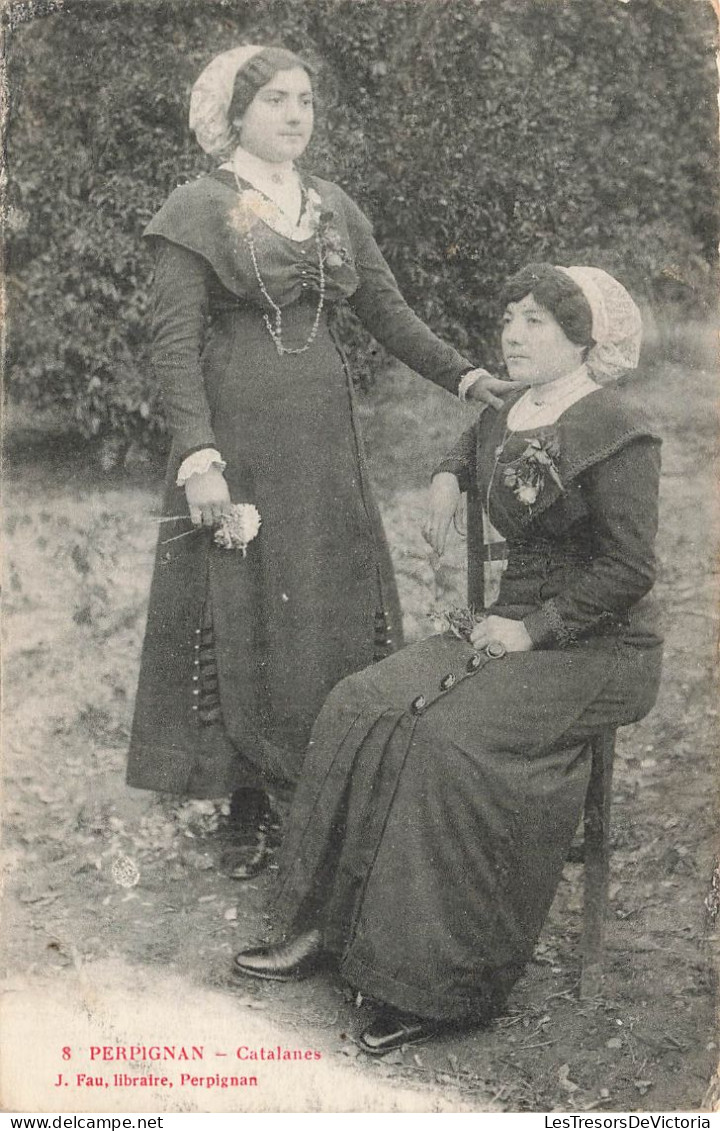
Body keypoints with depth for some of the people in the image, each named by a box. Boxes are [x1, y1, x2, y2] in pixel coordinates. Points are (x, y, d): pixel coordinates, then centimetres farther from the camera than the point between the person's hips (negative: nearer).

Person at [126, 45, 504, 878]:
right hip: (236, 438, -5)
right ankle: (248, 815, 14)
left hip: (324, 438, 5)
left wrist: (467, 378, -1)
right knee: (242, 616, 1)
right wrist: (199, 459, -19)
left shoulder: (335, 210, 13)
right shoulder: (198, 210, -3)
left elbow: (389, 313, 12)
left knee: (334, 613, 8)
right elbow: (173, 344, -9)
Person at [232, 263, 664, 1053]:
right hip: (514, 627, 8)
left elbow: (629, 566, -15)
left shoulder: (615, 428, -12)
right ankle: (327, 928, -8)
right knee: (364, 709, -13)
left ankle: (442, 985, -18)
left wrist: (535, 629, -18)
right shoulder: (506, 414, 13)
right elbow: (476, 440, 39)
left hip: (597, 650, -8)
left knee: (448, 737, -29)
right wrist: (448, 476, 17)